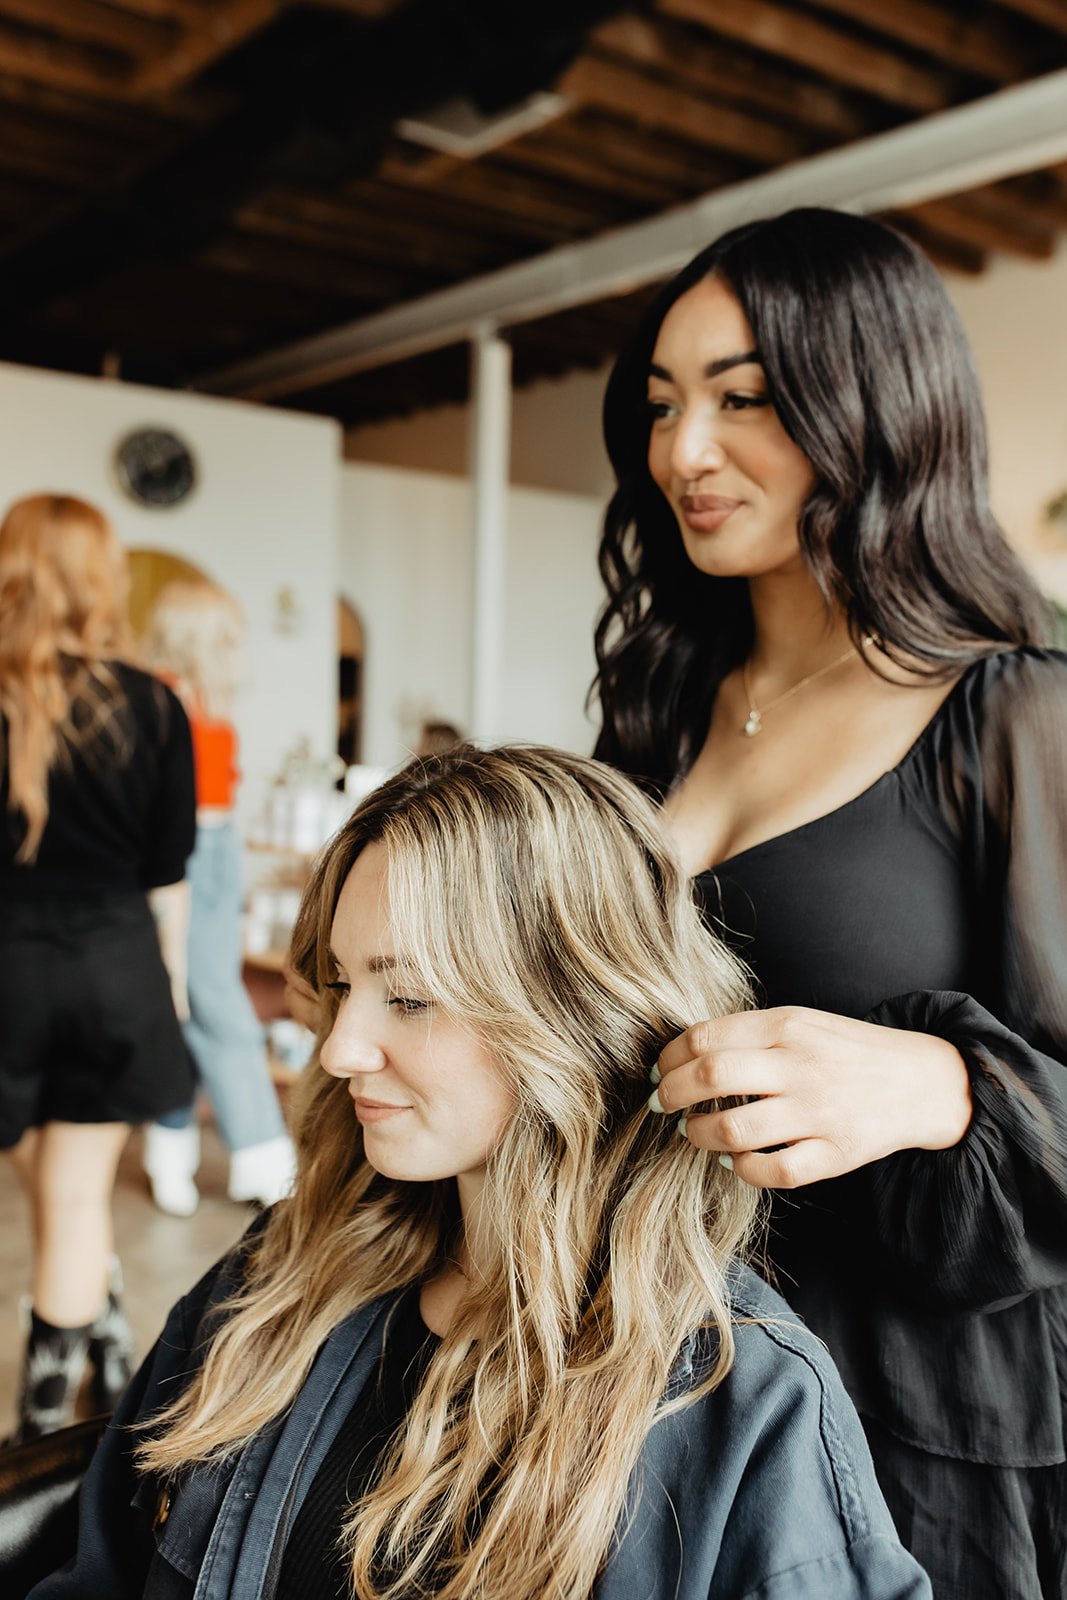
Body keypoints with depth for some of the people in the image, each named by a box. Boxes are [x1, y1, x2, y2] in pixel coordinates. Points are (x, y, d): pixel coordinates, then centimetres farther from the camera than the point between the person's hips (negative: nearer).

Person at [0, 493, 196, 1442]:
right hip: (115, 963, 0)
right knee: (78, 1194, 9)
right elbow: (169, 872, 1)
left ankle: (110, 1356, 35)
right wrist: (169, 977, 13)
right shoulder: (149, 707, -4)